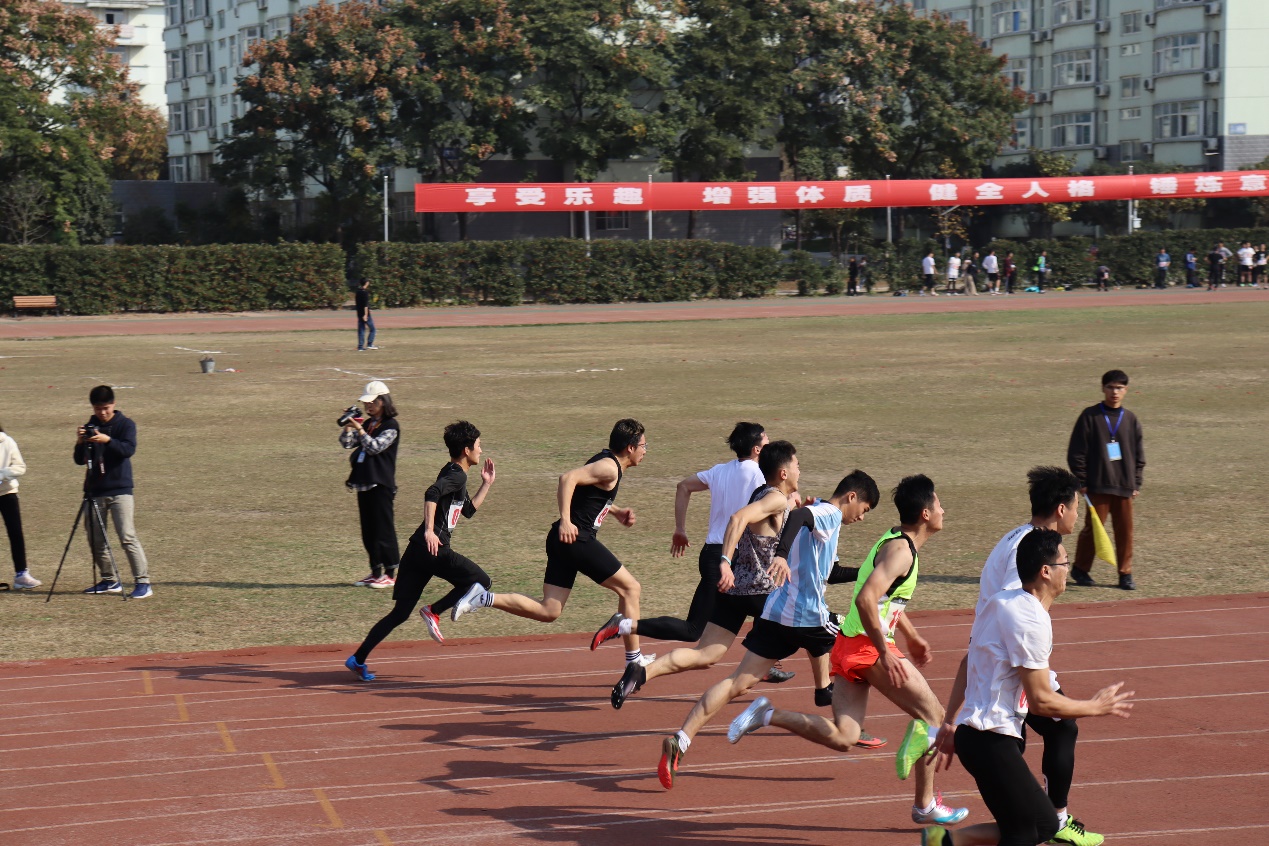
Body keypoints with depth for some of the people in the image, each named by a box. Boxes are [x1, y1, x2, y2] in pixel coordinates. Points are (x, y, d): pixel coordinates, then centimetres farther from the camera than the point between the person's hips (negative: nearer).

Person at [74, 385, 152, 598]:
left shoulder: (125, 424, 0)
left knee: (127, 536, -14)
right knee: (95, 539, 6)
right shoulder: (90, 426, 10)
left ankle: (143, 582, -14)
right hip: (94, 491, 5)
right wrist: (80, 443, -13)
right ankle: (110, 581, 19)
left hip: (120, 490, -5)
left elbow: (129, 449, -17)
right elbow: (80, 460, 7)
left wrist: (107, 440, -33)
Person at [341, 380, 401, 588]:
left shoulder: (391, 426, -8)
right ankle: (375, 572, 18)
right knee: (368, 531, 10)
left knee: (383, 529, -5)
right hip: (364, 483, 8)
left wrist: (359, 430, -21)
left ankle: (390, 574, 1)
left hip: (381, 485, -8)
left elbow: (375, 447, -18)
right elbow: (347, 444, 11)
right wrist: (348, 427, -5)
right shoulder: (367, 424, 14)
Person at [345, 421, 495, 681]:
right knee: (480, 581, 5)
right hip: (433, 549, -9)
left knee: (401, 611, 9)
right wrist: (429, 530, -32)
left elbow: (468, 510, 36)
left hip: (418, 550, 9)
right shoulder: (457, 475, -7)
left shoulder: (454, 475, 23)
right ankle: (433, 611, -3)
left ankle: (358, 659, 4)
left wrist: (486, 484, 33)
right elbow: (432, 493, -26)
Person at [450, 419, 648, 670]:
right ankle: (634, 660, 8)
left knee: (548, 611, 3)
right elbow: (568, 478, -25)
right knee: (629, 587, 2)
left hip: (564, 539, 9)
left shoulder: (605, 460, 19)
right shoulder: (609, 468, -11)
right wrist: (565, 521, -30)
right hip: (576, 538, -9)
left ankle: (483, 597, -6)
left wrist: (616, 512, 27)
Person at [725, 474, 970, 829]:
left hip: (848, 646, 9)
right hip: (869, 647, -9)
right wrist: (885, 652, -25)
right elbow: (866, 599, -27)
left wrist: (913, 638, 41)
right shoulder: (901, 550, -14)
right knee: (932, 715, 5)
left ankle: (766, 715, -5)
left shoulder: (896, 542, 17)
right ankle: (926, 805, 11)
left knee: (842, 737, 3)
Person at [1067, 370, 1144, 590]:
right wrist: (1082, 481, -6)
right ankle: (1080, 569, 14)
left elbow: (1139, 454, 15)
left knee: (1125, 530, 4)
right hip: (1098, 485, -3)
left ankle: (1125, 574, 13)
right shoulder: (1090, 416, -1)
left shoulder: (1130, 419, 10)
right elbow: (1076, 451, -2)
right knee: (1093, 527, -1)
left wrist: (1136, 483, 9)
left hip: (1124, 486, 4)